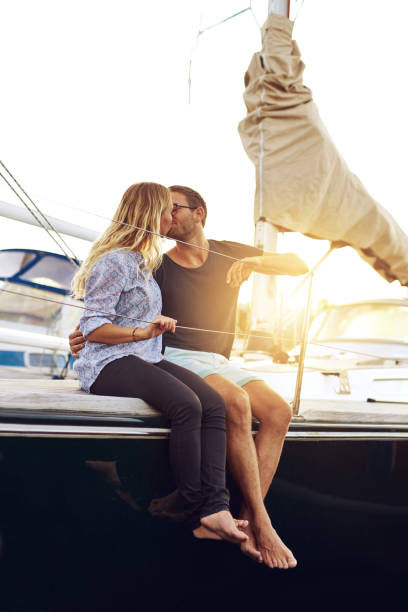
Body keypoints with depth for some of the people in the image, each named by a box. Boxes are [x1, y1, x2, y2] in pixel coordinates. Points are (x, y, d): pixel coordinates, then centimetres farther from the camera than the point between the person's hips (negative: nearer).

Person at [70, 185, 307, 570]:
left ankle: (246, 525, -26)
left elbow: (299, 266, 7)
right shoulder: (159, 267, 7)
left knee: (278, 412, -22)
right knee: (237, 403, -33)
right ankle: (262, 525, -29)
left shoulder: (230, 254, 11)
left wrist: (252, 261, -11)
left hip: (218, 363, 4)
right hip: (177, 360, -4)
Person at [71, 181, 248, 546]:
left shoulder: (144, 262, 24)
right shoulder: (115, 262, -7)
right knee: (186, 404, -33)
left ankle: (215, 510, -29)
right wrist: (143, 332, -20)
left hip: (147, 360, 9)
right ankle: (197, 510, -21)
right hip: (110, 365, -9)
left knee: (214, 403, -19)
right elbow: (93, 328, -12)